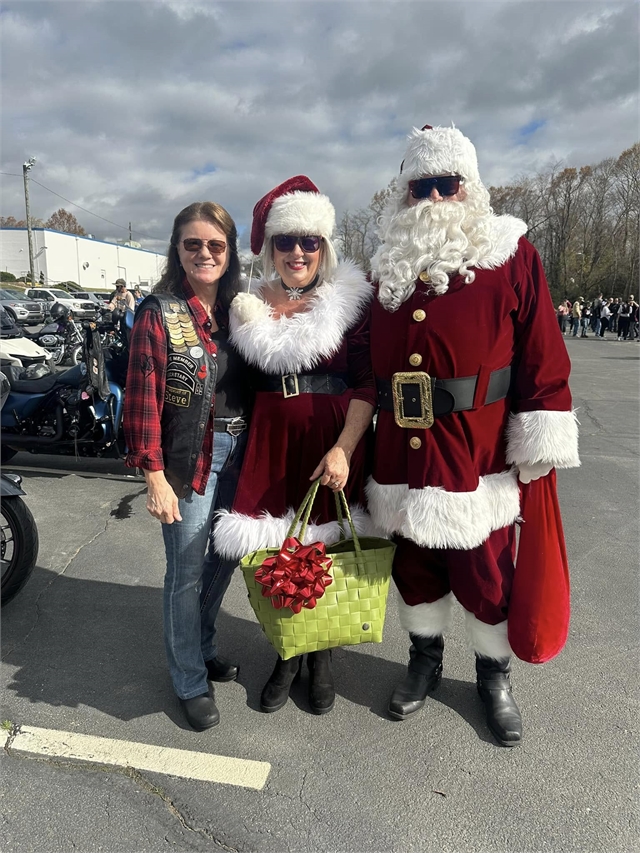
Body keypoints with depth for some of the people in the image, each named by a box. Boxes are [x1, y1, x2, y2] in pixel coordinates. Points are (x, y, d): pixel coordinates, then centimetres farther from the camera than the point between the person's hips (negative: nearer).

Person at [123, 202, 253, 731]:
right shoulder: (159, 313, -8)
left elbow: (256, 385, 8)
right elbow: (143, 401, -11)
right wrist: (155, 478, -14)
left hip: (240, 455, 5)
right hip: (189, 461, -5)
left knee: (225, 557, 18)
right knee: (187, 572, 6)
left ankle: (203, 647, 43)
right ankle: (191, 683, 27)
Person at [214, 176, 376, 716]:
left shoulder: (349, 300, -3)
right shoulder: (249, 305, 8)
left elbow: (367, 384, -8)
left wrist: (343, 449, -18)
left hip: (333, 441, -2)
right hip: (271, 441, 3)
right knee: (275, 550, 7)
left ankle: (321, 657, 33)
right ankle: (288, 655, 33)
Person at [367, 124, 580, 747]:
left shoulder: (511, 255, -3)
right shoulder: (388, 267, 9)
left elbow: (543, 359, -6)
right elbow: (370, 361, 14)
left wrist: (540, 449, -10)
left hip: (479, 459, -3)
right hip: (401, 457, 4)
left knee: (486, 575, 10)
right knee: (415, 567, 18)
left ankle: (494, 676, 36)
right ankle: (424, 661, 42)